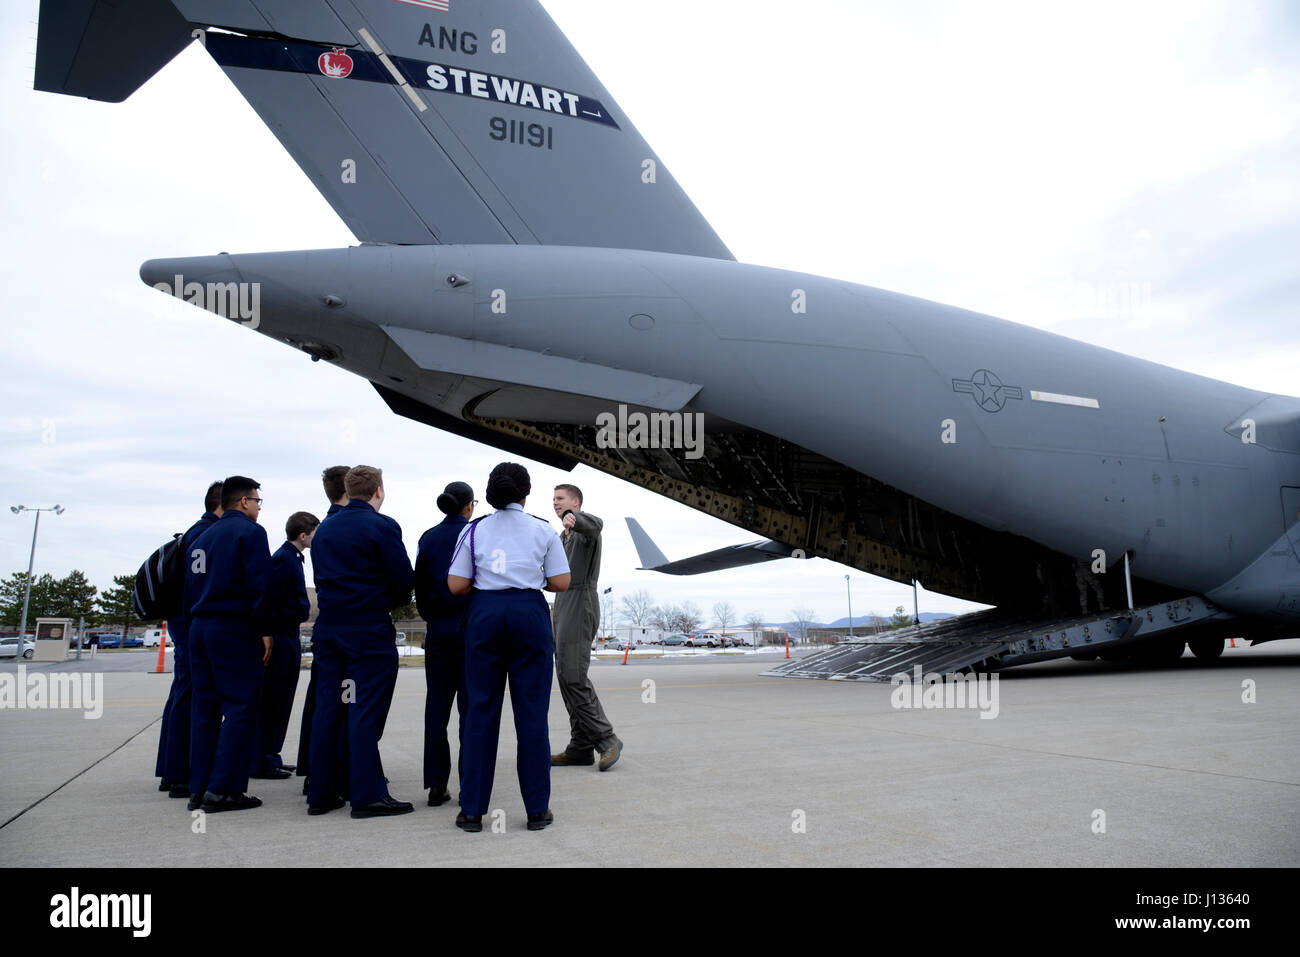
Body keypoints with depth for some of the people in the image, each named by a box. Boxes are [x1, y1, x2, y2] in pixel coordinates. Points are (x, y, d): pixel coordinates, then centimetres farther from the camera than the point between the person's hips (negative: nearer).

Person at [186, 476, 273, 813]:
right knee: (240, 707, -4)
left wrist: (199, 621, 18)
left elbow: (190, 586, 18)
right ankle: (223, 789, -7)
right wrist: (265, 630, -11)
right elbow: (258, 584, -14)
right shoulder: (250, 531, -6)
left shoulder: (201, 537, 17)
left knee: (205, 708, 10)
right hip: (234, 629, -8)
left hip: (199, 629, 8)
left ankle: (199, 788, 12)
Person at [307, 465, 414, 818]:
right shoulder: (382, 526, -9)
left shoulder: (324, 528, 11)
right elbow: (404, 580, -10)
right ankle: (367, 795, 0)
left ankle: (321, 793, 17)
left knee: (327, 709, 10)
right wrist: (387, 604, 9)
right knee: (365, 710, -3)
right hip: (369, 630, -6)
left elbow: (320, 577, 14)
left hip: (328, 628, 6)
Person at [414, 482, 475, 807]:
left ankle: (437, 784, 10)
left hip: (437, 630, 4)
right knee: (470, 706, 2)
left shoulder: (428, 538, 6)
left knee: (436, 706, 8)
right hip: (469, 626, -4)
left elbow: (419, 585, 8)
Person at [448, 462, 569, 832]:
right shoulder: (543, 530, 4)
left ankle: (472, 810, 10)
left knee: (480, 709, 6)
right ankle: (537, 809, 9)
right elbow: (560, 582, 1)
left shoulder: (474, 530, 6)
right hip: (530, 614, -1)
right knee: (531, 712, 4)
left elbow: (456, 585, 1)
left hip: (485, 613, 1)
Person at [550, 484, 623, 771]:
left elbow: (594, 524, -31)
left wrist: (573, 518, -53)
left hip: (580, 605, -9)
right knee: (567, 676, 4)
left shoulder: (586, 524, -5)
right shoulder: (564, 538, 25)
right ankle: (581, 748, 5)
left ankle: (606, 739, -11)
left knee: (572, 675, -17)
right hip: (563, 608, 9)